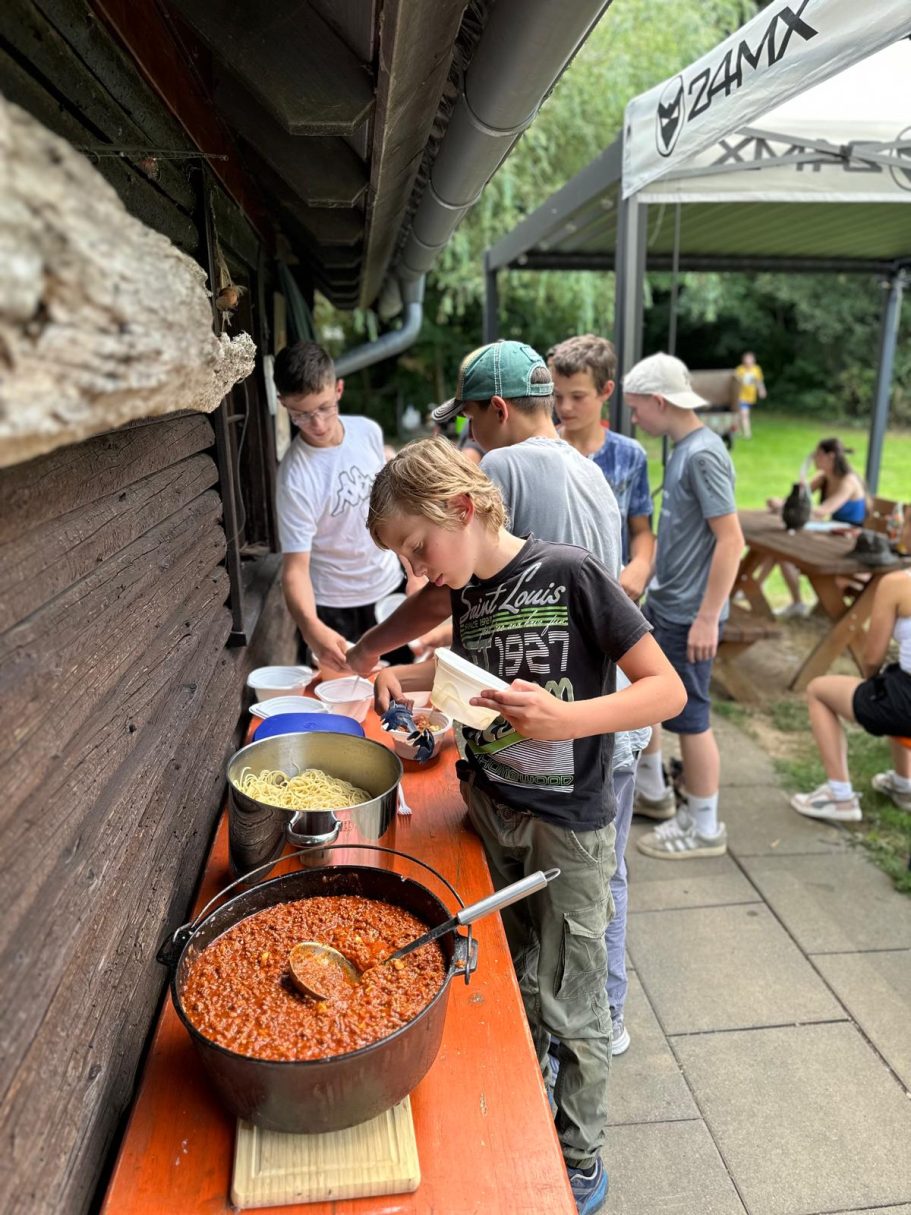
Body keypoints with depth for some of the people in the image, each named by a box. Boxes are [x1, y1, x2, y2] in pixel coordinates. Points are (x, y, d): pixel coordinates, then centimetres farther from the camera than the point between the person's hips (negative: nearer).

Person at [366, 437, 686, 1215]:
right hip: (490, 808, 6)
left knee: (568, 1007, 11)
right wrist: (407, 677, 2)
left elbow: (667, 689, -19)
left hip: (567, 827, -6)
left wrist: (565, 719, -34)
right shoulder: (467, 591, 0)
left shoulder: (572, 576, -20)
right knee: (510, 984, 22)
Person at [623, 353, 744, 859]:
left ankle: (704, 827, 20)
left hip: (688, 614, -10)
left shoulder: (703, 454, -19)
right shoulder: (682, 449, 8)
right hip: (662, 603, 10)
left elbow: (731, 541, -23)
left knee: (688, 716, 2)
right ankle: (651, 791, 37)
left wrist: (708, 618, -22)